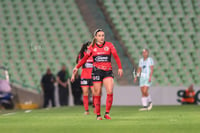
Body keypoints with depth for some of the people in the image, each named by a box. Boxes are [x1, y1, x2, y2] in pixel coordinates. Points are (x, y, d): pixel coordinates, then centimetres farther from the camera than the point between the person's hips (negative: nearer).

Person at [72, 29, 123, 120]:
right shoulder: (92, 47, 7)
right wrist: (77, 67, 6)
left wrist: (120, 68, -8)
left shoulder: (109, 45, 5)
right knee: (97, 94, 0)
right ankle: (98, 115, 9)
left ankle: (107, 113, -8)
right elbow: (85, 58, 13)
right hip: (97, 71, 0)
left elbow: (116, 56, 1)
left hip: (108, 71, 0)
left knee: (110, 92, -16)